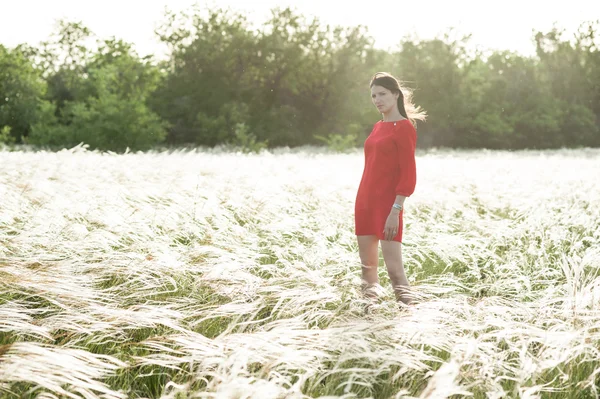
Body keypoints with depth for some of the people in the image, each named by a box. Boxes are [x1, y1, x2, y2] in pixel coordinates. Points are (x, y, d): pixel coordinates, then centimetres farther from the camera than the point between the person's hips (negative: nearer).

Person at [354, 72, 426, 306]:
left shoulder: (404, 127, -8)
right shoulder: (378, 127, 15)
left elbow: (408, 174, -13)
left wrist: (395, 211, -19)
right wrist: (363, 203, 15)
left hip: (387, 204, -8)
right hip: (365, 201, 8)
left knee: (393, 267, -10)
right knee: (367, 265, 9)